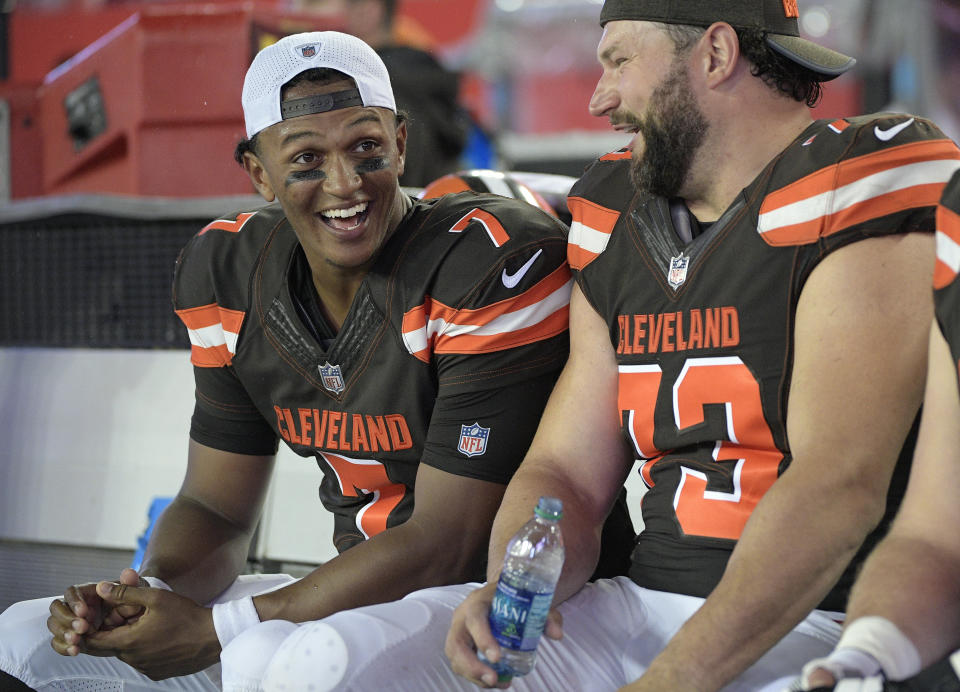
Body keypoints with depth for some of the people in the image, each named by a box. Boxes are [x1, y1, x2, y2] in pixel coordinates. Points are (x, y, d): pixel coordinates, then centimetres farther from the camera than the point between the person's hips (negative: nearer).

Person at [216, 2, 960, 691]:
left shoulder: (856, 191, -9)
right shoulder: (620, 226, 13)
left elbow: (839, 488, -19)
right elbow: (565, 474, 14)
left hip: (821, 627, -7)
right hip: (641, 612, 7)